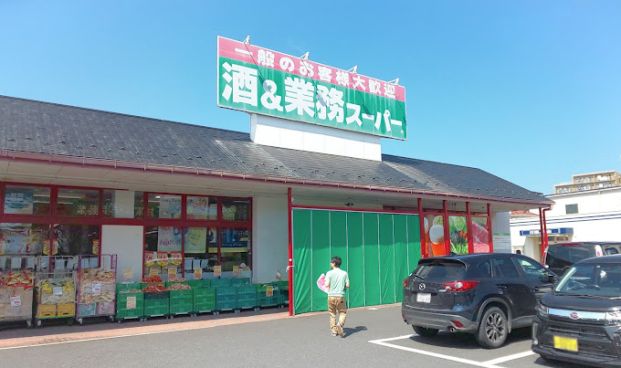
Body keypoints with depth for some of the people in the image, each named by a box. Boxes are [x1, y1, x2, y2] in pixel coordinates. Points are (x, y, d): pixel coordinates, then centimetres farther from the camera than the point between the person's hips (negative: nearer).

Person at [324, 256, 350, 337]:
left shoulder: (329, 273, -5)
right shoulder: (344, 273, 2)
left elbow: (327, 285, -11)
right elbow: (347, 285, 1)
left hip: (331, 296, 0)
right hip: (340, 296, 0)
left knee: (332, 314, 12)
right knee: (342, 312, 11)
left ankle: (334, 331, 13)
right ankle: (340, 324, -14)